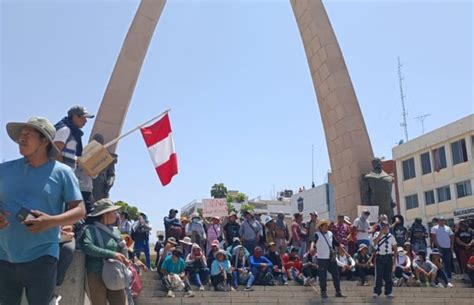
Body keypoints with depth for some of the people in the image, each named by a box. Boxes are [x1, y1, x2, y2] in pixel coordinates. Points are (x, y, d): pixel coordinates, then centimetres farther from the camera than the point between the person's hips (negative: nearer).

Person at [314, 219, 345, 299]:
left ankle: (338, 292, 15)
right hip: (322, 259, -5)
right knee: (323, 276, 0)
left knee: (336, 274, 7)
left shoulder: (330, 233, 9)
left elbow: (336, 243, 18)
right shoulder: (317, 235, -9)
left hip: (332, 258, 6)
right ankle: (323, 292, 12)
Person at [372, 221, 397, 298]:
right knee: (379, 275, -1)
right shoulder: (377, 234, 2)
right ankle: (377, 291, 6)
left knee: (388, 275, 5)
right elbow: (375, 242, -19)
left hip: (388, 257, 2)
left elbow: (395, 247, 11)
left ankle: (388, 292, 13)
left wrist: (394, 257, 3)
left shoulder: (391, 236, 8)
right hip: (379, 257, -2)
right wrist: (381, 233, -19)